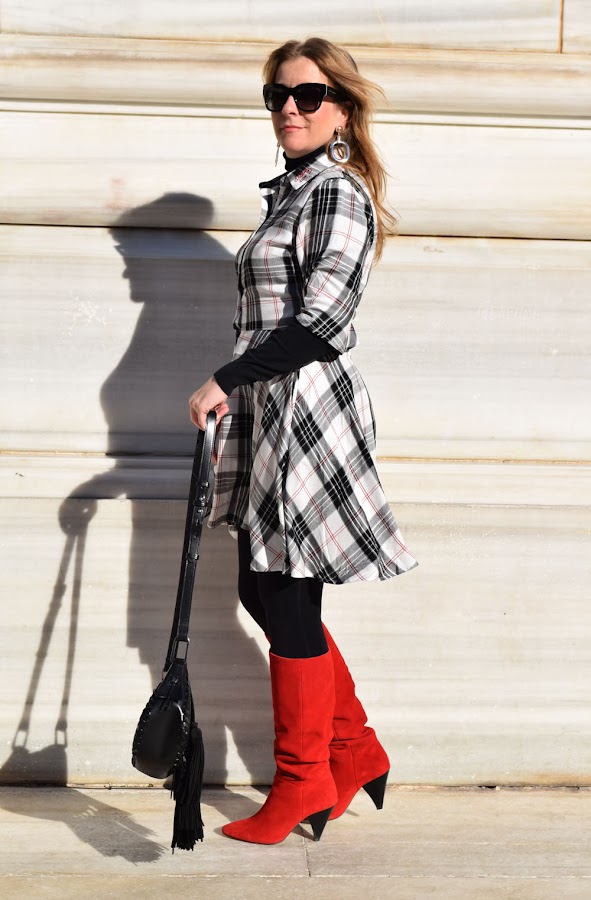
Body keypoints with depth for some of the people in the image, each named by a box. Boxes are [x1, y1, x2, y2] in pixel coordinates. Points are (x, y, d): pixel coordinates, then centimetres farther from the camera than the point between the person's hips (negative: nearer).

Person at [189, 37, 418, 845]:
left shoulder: (337, 192, -10)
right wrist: (236, 405, 22)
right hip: (270, 415, 10)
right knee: (265, 592, 13)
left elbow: (320, 319, -21)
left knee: (287, 599, -1)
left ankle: (304, 782, 15)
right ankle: (356, 751, 25)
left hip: (307, 409, -10)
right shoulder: (290, 191, 18)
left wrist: (226, 380, -18)